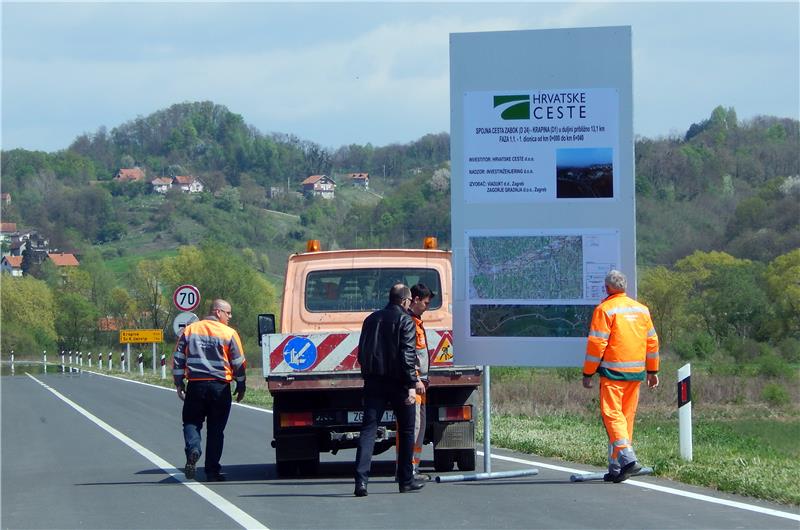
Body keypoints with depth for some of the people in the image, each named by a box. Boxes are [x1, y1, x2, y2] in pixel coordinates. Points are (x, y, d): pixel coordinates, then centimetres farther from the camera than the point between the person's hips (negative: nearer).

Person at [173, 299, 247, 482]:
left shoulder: (189, 330, 5)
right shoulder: (229, 333, -3)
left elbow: (178, 359, 6)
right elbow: (239, 364, -1)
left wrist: (179, 384, 12)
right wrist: (241, 387, 12)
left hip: (195, 385, 1)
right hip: (220, 387, -1)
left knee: (191, 423, 11)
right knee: (216, 429, 7)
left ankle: (193, 449, -20)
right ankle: (212, 470, 8)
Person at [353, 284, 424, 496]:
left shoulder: (371, 319, 12)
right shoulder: (405, 321, -7)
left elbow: (362, 353, 16)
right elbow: (407, 355, -15)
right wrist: (412, 384, -17)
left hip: (374, 383, 4)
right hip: (398, 383, -4)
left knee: (368, 429, -2)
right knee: (406, 431, 10)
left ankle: (361, 479, -17)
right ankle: (406, 480, 15)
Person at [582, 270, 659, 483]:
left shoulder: (605, 310, -7)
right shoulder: (641, 309, 13)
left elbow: (596, 344, -11)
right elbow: (652, 341, 17)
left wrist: (588, 373, -5)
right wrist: (652, 371, 24)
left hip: (612, 372, -6)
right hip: (636, 373, 6)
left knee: (612, 414, -7)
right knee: (627, 416, 10)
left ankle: (627, 458, -26)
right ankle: (616, 469, 13)